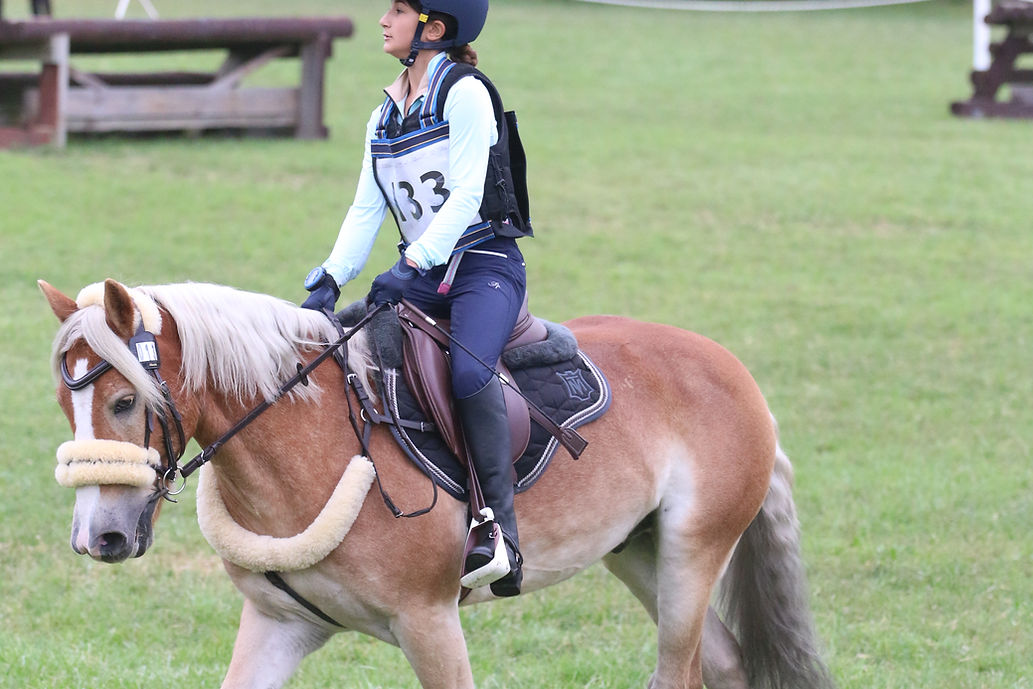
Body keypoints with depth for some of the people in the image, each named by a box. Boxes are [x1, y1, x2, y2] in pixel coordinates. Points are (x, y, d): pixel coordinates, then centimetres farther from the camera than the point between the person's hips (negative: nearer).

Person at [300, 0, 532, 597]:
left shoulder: (465, 95, -7)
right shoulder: (386, 115, 15)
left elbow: (466, 195, -17)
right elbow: (367, 210, 10)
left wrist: (412, 267, -27)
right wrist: (330, 282, -6)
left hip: (486, 263, -8)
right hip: (420, 270, 8)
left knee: (469, 371, -34)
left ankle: (501, 532, -30)